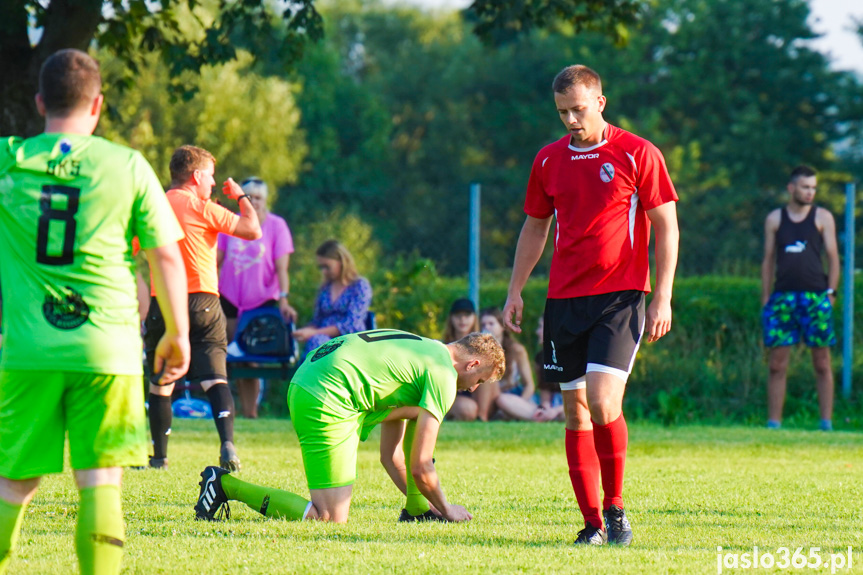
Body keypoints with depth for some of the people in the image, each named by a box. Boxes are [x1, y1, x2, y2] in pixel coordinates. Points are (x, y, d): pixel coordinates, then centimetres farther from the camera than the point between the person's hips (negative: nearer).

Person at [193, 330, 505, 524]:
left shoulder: (421, 353, 28)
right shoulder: (443, 375, -3)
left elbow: (390, 456, 31)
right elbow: (420, 467, -5)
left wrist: (421, 501, 30)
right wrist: (446, 509, 12)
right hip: (328, 401, -11)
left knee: (418, 414, 22)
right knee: (331, 519, -10)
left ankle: (417, 509, 20)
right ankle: (226, 485, -6)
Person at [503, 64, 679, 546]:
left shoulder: (638, 155, -2)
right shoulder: (549, 160, 11)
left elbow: (666, 227, -1)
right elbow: (535, 228, 21)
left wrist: (663, 298, -7)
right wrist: (516, 291, 13)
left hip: (620, 297, -5)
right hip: (564, 300, 5)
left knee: (603, 402, -18)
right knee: (576, 412, 3)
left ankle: (616, 509, -1)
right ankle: (593, 523, 8)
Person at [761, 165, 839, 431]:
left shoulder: (822, 217, 6)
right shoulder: (774, 219, 10)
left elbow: (833, 257, 6)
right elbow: (768, 260, 13)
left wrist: (831, 292, -3)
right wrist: (765, 299, 8)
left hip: (816, 297, -1)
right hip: (783, 297, 1)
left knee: (822, 363, -1)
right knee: (777, 364, -2)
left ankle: (826, 422, 3)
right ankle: (773, 423, 2)